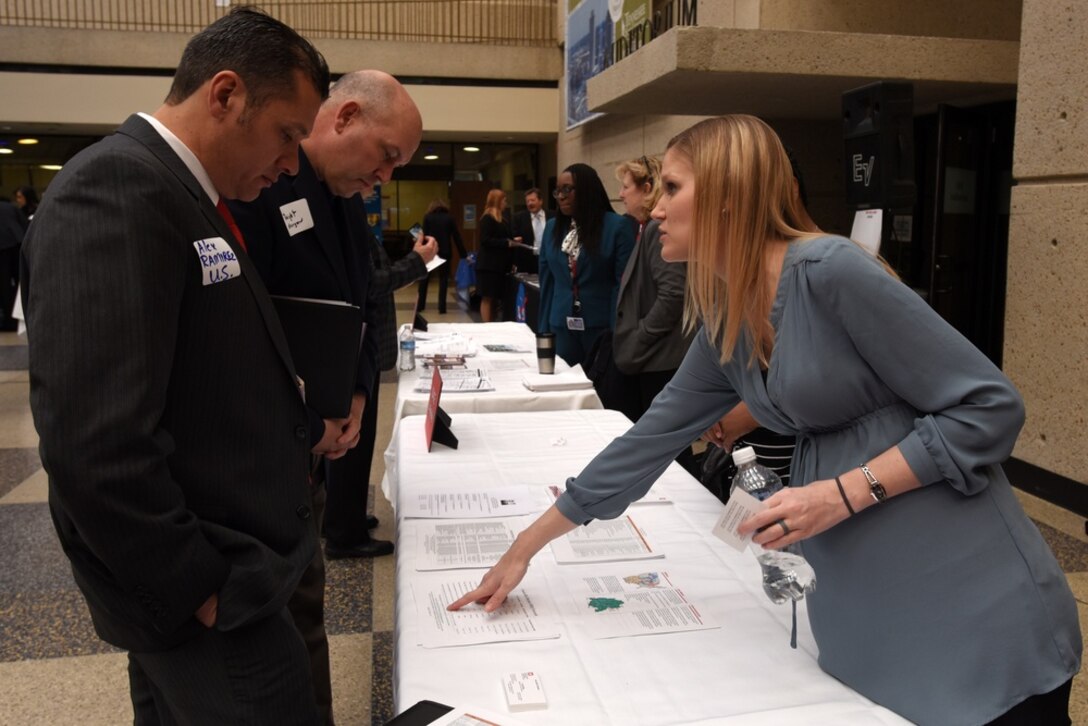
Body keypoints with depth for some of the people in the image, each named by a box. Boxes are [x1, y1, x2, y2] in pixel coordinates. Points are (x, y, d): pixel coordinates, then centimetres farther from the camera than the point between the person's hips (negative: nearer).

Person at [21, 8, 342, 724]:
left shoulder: (182, 192, 9)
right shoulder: (116, 188, -21)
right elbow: (97, 449, -28)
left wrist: (300, 425, 7)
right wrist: (203, 591, -19)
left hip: (226, 560, 10)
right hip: (208, 603, -10)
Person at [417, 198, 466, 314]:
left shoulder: (427, 217, 0)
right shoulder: (449, 218, 2)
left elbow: (425, 235, -5)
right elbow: (457, 237, 1)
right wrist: (463, 254, 3)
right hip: (444, 252, 0)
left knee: (424, 279, 12)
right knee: (443, 280, 6)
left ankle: (420, 306, 14)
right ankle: (442, 307, 1)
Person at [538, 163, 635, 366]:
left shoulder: (617, 226, -6)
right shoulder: (552, 228, 9)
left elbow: (624, 283, -8)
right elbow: (547, 282, 10)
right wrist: (544, 329, 5)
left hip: (602, 326, -4)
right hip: (561, 326, 4)